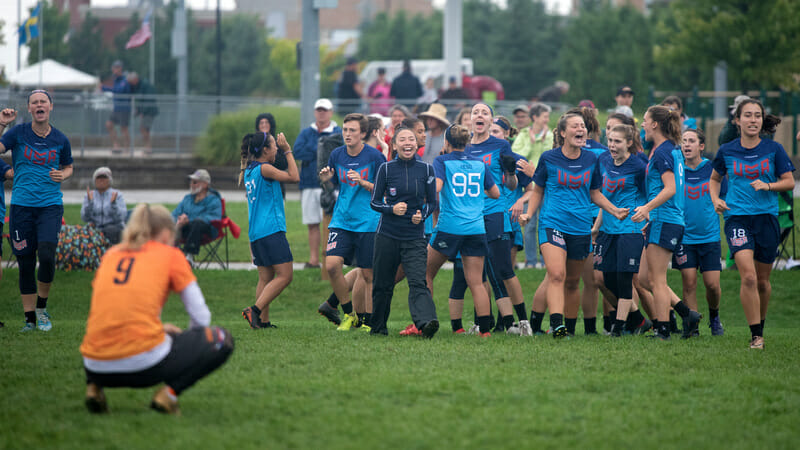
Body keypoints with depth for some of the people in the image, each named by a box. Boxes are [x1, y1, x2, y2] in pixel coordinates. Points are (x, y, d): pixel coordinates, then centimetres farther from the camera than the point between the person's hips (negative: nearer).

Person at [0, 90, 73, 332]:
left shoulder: (60, 139, 5)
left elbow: (68, 167, 20)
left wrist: (62, 175, -1)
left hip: (51, 205, 0)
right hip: (22, 206, 0)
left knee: (47, 255, -18)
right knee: (25, 263, 2)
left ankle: (42, 308, 4)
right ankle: (30, 318, 13)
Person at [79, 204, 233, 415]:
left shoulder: (111, 253, 19)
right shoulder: (171, 255, 8)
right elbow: (201, 316, 10)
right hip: (144, 364, -5)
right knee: (222, 341, 13)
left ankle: (94, 386, 11)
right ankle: (169, 392, -6)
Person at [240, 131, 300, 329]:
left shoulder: (249, 171, 14)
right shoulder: (264, 169, -11)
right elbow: (294, 177, -10)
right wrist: (288, 151, -6)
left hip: (256, 233, 10)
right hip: (272, 230, -10)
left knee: (266, 277, 10)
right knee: (284, 276, -9)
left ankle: (263, 320, 5)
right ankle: (255, 310, -18)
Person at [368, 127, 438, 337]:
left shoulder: (426, 169, 3)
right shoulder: (386, 169, 0)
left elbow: (432, 202, 10)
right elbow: (374, 202, 4)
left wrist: (422, 215, -10)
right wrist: (392, 209, -16)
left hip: (415, 237, 0)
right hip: (387, 235, 0)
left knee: (417, 282, -17)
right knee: (382, 284, 7)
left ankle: (426, 322, -34)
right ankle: (377, 326, 25)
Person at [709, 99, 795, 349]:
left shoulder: (773, 149, 1)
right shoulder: (727, 151, 4)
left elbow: (789, 182, 5)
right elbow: (715, 179, 21)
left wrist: (768, 186, -13)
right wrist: (715, 199, 2)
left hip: (767, 216, 1)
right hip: (737, 217, -1)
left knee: (762, 280, 9)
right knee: (748, 276, -17)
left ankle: (760, 327, 32)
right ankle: (756, 335, -14)